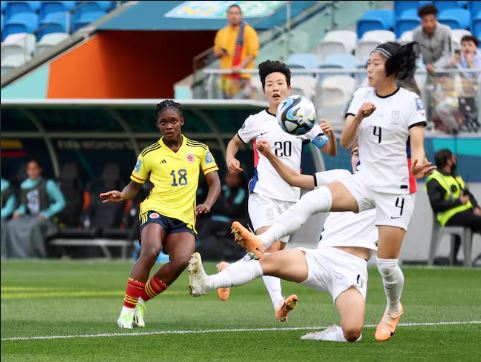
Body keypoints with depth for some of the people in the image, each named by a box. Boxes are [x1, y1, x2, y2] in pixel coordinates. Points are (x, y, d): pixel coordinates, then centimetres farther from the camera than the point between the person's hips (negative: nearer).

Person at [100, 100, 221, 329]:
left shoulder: (199, 150, 11)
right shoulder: (149, 155, 7)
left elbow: (214, 183, 12)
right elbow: (135, 185, 15)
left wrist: (207, 204, -7)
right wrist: (121, 195, -7)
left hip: (184, 218, 2)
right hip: (156, 210, -2)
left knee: (181, 260, -26)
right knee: (151, 251, -32)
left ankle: (142, 300, -3)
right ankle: (127, 308, -20)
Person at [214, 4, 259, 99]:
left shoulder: (248, 31, -1)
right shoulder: (221, 33, 15)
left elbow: (252, 53, -6)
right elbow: (216, 53, 21)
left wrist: (240, 66, -18)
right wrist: (221, 52, -3)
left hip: (242, 76, -6)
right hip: (226, 76, 6)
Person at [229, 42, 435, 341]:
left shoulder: (410, 101, -8)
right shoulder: (362, 95, 5)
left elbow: (417, 146, -14)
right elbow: (345, 142, 1)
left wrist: (418, 164, -37)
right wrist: (359, 117, -18)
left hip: (396, 189, -4)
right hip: (364, 181, 4)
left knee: (387, 263, -3)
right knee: (312, 200, -24)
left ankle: (394, 309, 28)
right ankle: (262, 242, -39)